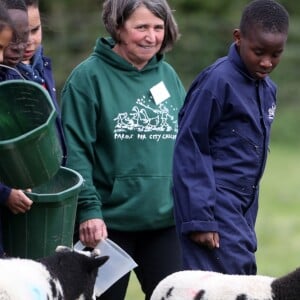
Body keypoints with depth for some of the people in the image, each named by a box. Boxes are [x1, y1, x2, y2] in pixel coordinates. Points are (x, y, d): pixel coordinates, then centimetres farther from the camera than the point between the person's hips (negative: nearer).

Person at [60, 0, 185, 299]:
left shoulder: (168, 76, 10)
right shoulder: (88, 77, -6)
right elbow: (75, 152, -10)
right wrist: (88, 209, -17)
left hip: (166, 221, 4)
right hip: (108, 223, -4)